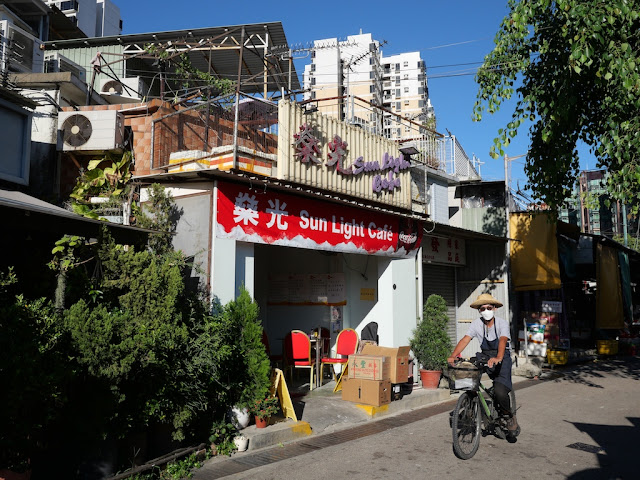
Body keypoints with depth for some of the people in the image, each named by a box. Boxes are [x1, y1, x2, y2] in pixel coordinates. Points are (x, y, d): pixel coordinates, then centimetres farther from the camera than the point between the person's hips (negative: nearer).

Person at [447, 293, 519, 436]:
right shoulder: (476, 324, -5)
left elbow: (503, 340, -31)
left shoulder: (502, 323, -14)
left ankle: (510, 417, 7)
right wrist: (453, 356, -32)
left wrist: (498, 358, -51)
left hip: (502, 359, -4)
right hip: (485, 357, 4)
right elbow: (465, 339, -16)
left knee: (499, 391, -23)